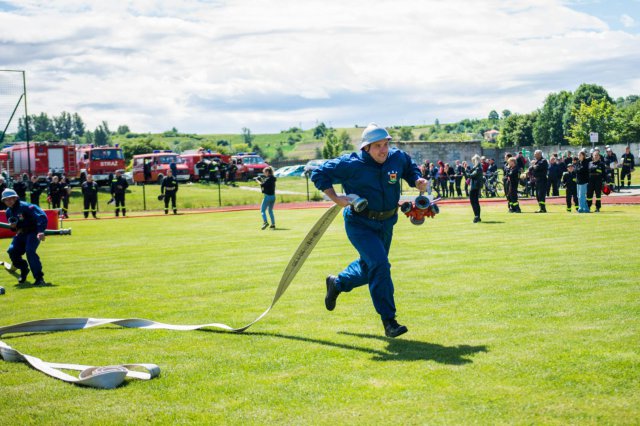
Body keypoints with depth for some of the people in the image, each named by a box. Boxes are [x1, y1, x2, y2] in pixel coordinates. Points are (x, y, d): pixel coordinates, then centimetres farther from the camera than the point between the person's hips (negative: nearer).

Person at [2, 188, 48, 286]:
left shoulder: (25, 207, -20)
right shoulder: (9, 212, 5)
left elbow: (42, 216, -28)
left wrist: (41, 231, -40)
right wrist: (13, 226, -7)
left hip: (33, 232, -7)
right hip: (21, 233, 7)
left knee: (30, 251, -28)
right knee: (12, 251, -8)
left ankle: (39, 278, -26)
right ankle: (24, 270, 20)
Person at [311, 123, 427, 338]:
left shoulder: (398, 158, -5)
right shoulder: (352, 164, -18)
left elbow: (410, 168, 19)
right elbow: (319, 174, -10)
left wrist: (418, 181, -2)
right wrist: (336, 198, -20)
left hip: (386, 224, 6)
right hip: (360, 224, -6)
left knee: (369, 267, 21)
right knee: (380, 265, -21)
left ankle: (337, 283, 51)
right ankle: (389, 322, -15)